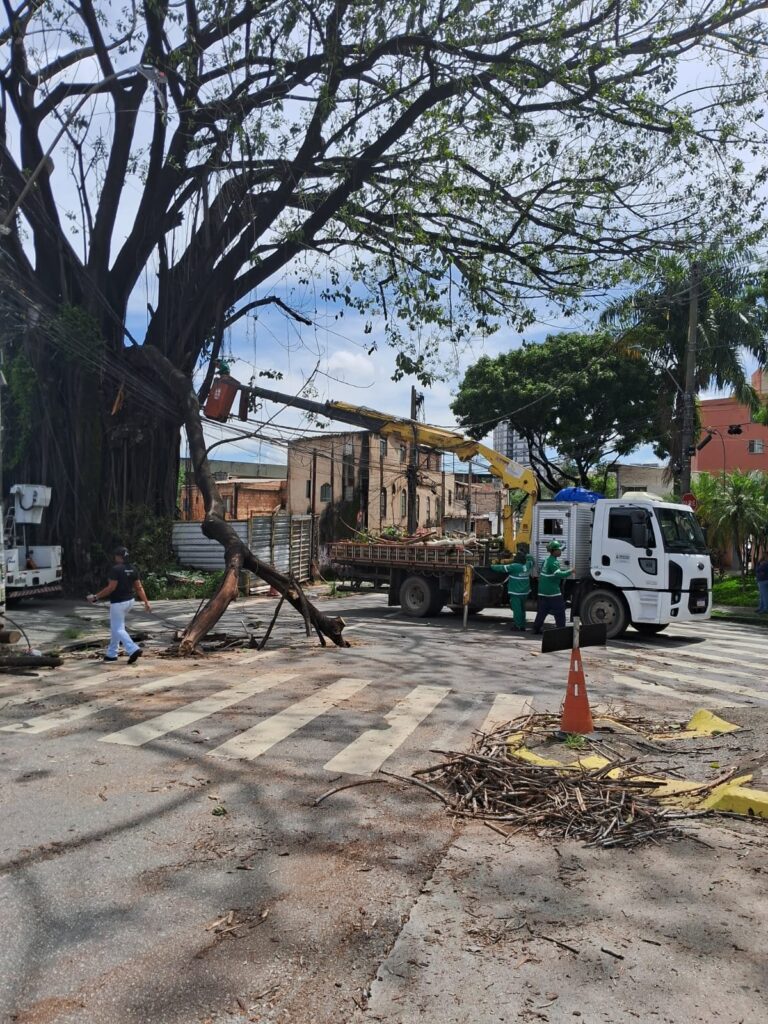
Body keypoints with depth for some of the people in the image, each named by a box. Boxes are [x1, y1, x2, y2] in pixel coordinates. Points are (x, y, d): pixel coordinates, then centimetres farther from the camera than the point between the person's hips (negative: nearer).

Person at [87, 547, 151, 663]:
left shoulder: (116, 569, -16)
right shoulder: (133, 569, 5)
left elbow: (111, 588, -18)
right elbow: (139, 588, 4)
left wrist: (96, 597, -10)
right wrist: (146, 602, 5)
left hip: (118, 602, -8)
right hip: (129, 601, 8)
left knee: (118, 629, -3)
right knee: (115, 626, 20)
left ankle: (134, 649, -19)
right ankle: (111, 654, 25)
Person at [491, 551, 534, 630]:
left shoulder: (514, 566, -18)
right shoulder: (527, 566, 2)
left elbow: (502, 568, -11)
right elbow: (530, 559, 24)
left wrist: (492, 566, 2)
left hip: (515, 592, -7)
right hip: (524, 592, 7)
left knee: (516, 609, -1)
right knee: (522, 609, 16)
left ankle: (518, 625, 1)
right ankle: (522, 626, 23)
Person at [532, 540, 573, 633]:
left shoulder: (546, 560, 12)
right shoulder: (553, 562, -17)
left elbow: (540, 572, 23)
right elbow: (558, 574, -29)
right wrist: (570, 571, -18)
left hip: (543, 590, 9)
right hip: (553, 591, -9)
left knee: (542, 610, 12)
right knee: (560, 610, -1)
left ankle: (536, 628, 12)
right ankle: (561, 629, 0)